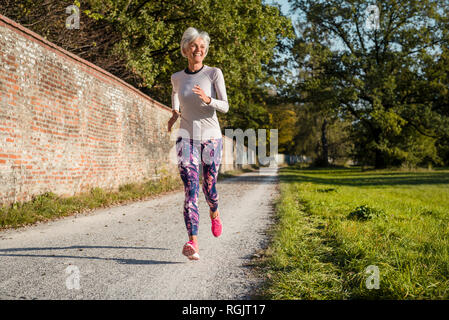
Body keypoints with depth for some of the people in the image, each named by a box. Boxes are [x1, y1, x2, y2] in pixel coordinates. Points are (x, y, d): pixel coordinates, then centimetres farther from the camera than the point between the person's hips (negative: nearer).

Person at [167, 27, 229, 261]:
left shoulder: (214, 73, -2)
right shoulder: (177, 78, 7)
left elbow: (225, 107, -7)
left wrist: (208, 100, -26)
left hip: (211, 138, -1)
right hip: (187, 138, 1)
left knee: (209, 188, 9)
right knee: (190, 190, -14)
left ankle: (214, 214, 45)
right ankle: (193, 244, -21)